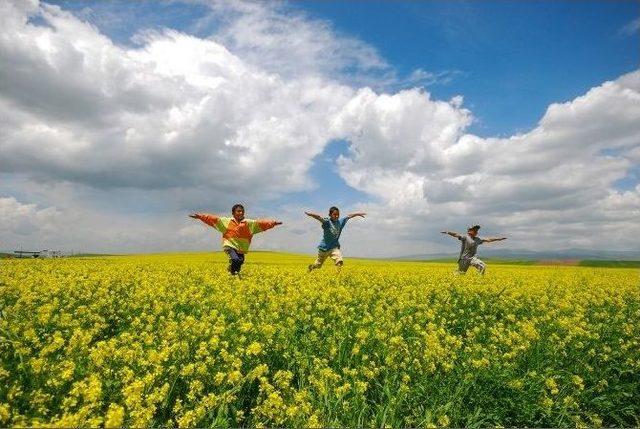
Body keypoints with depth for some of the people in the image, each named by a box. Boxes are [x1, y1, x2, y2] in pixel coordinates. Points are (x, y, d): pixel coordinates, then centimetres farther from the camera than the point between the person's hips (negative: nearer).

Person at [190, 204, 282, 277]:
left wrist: (273, 223, -12)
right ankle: (231, 270, 7)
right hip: (230, 246, -3)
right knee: (235, 260, -27)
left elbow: (261, 223, -2)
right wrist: (200, 216, -8)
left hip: (241, 249, 3)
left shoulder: (250, 223, 5)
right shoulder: (226, 221, 3)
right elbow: (213, 219, 0)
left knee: (239, 263, 3)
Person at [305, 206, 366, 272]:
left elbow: (349, 216, 14)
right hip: (324, 247, -3)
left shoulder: (340, 222, -1)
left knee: (339, 262, -23)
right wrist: (309, 214, -53)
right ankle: (310, 268, 46)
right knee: (318, 264, 15)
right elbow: (319, 218, -36)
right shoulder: (327, 222, -17)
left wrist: (358, 214, 25)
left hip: (334, 247, 3)